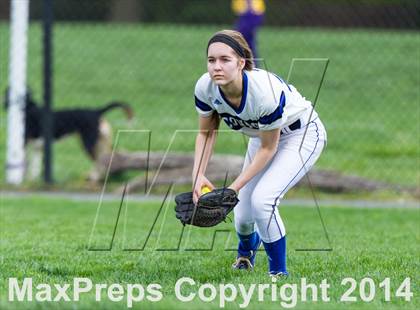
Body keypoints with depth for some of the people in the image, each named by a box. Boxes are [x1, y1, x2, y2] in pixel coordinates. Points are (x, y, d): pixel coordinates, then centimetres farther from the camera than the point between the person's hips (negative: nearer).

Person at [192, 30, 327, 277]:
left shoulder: (265, 91, -39)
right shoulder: (205, 88, -23)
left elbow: (268, 148, -25)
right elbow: (207, 132, -4)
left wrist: (234, 187, -27)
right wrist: (198, 176, -18)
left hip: (302, 134, -6)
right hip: (262, 135, 6)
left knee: (262, 199, -26)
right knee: (243, 214, 8)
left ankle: (279, 272, -6)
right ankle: (246, 250, 47)